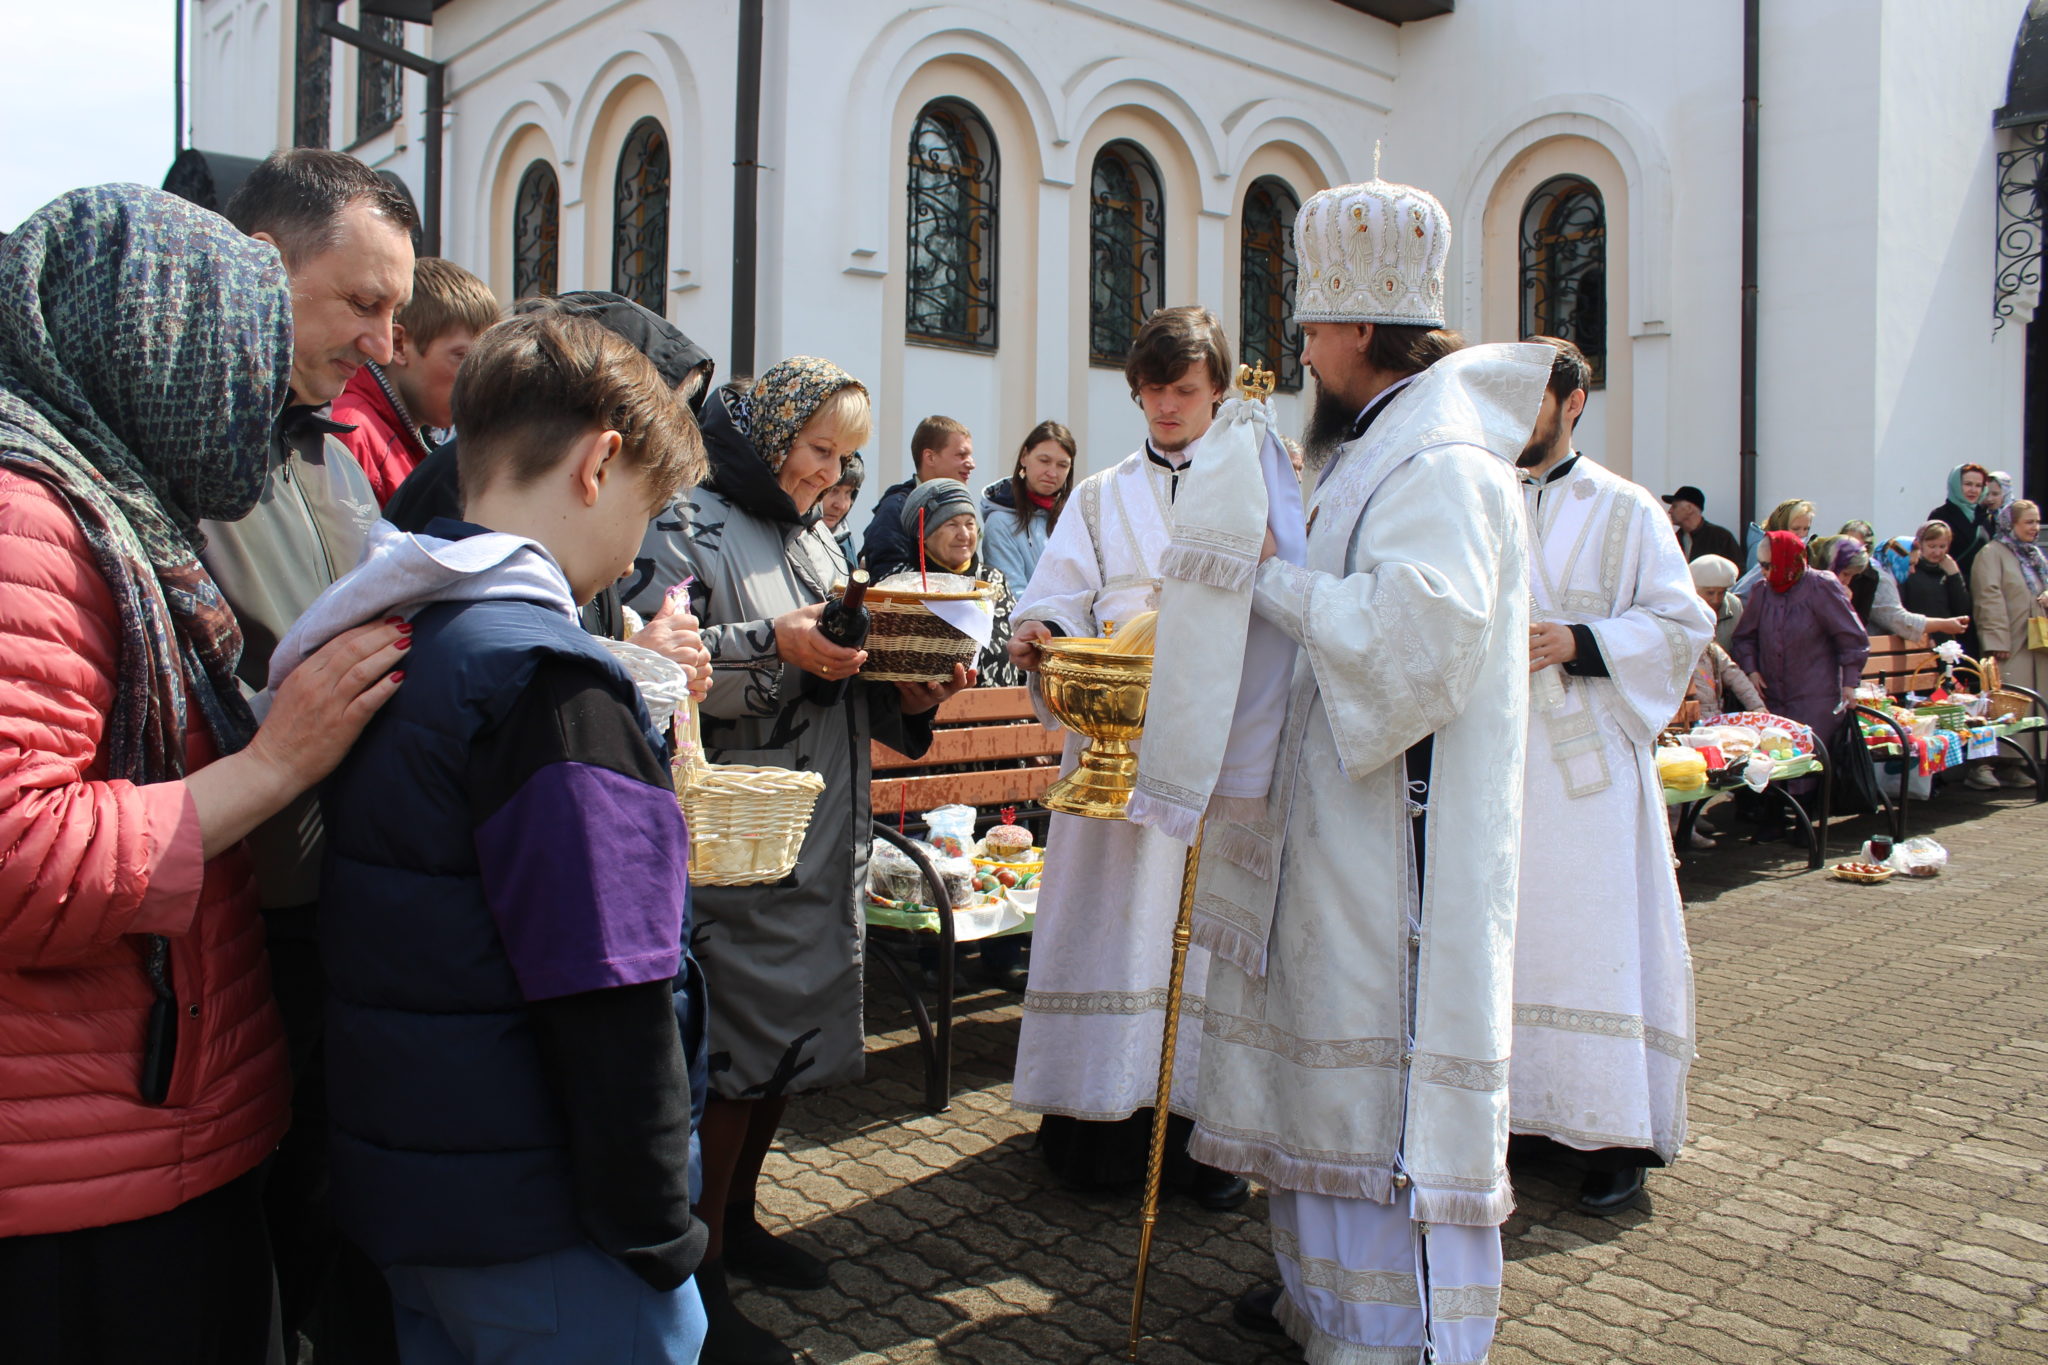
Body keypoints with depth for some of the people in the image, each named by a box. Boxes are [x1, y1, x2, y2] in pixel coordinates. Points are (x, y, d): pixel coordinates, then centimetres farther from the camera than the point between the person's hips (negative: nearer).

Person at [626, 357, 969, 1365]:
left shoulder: (815, 539, 19)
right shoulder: (690, 525, -6)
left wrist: (908, 693, 1)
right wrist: (774, 645, -23)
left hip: (823, 831, 8)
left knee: (795, 1033, 14)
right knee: (734, 1043, -4)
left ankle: (736, 1216, 32)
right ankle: (696, 1271, 11)